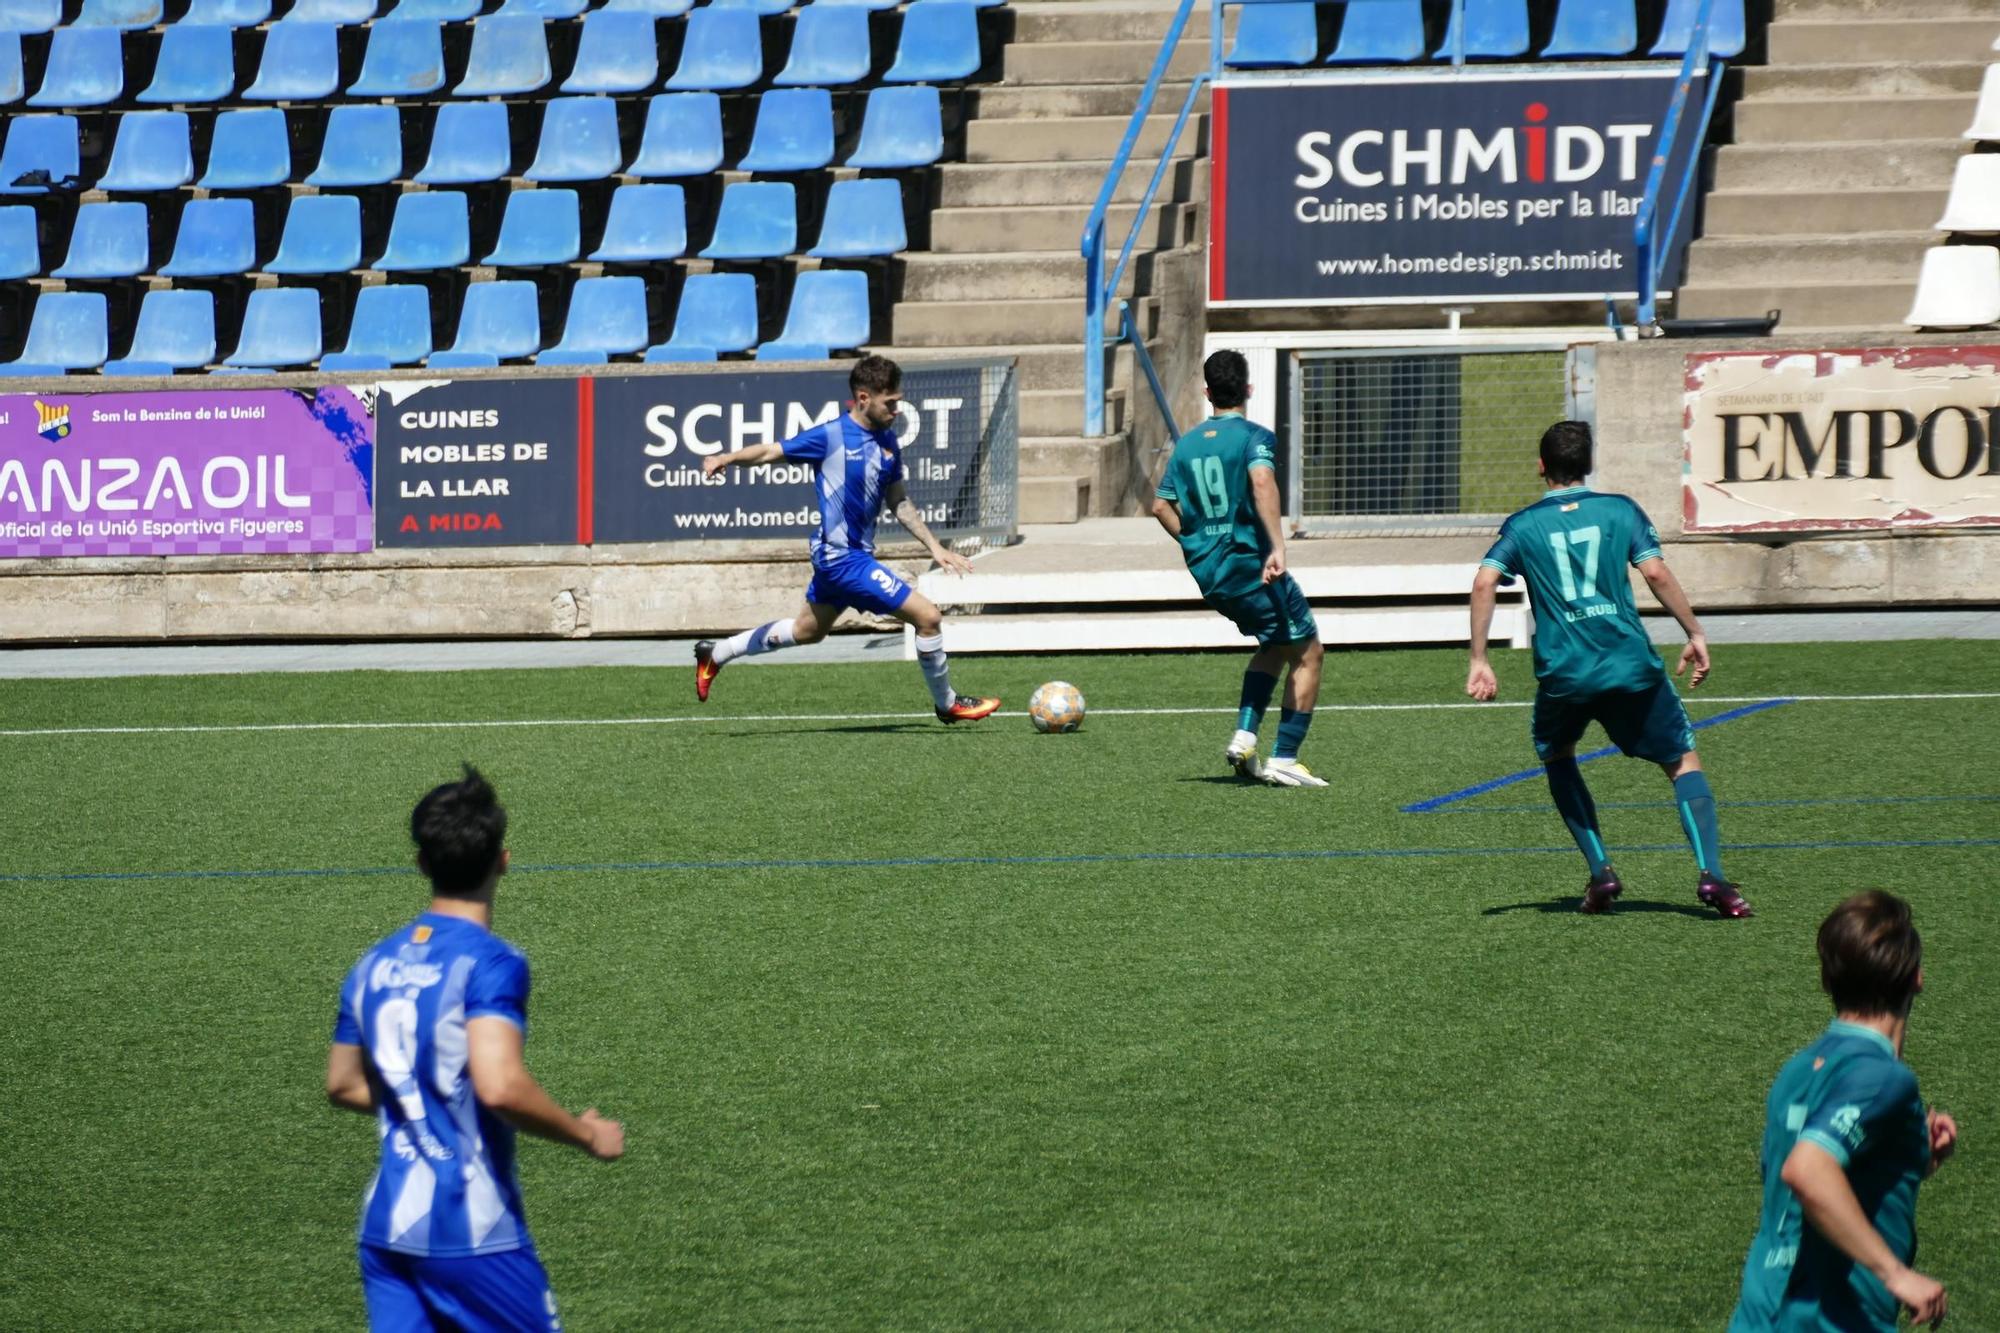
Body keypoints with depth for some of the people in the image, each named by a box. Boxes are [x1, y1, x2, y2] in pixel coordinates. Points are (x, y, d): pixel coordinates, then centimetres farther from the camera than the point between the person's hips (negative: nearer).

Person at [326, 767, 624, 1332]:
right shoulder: (491, 963, -14)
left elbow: (343, 1085, 18)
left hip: (385, 1224, 6)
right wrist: (587, 1134, -11)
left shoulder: (375, 965, 8)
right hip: (471, 1231, -6)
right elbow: (500, 1086, -26)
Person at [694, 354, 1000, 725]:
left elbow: (899, 502, 15)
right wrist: (725, 459, -25)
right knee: (928, 616, -10)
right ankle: (947, 704, 10)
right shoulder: (832, 436, -15)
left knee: (808, 631, 26)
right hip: (842, 558, -9)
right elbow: (772, 452, -9)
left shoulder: (887, 441, 7)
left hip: (846, 554, 9)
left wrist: (935, 547, 12)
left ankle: (715, 654, 39)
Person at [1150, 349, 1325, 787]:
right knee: (1307, 652, 5)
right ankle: (1284, 760, 0)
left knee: (1275, 645, 25)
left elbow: (1162, 505, 13)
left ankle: (1243, 738, 9)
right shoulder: (1253, 437, -9)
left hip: (1207, 573, 7)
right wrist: (1277, 546, -33)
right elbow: (1262, 481, -27)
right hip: (1251, 564, -7)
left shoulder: (1187, 444, 12)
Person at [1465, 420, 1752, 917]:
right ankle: (1710, 873, -11)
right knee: (1683, 761, 10)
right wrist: (1695, 634, 2)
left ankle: (1600, 872, 13)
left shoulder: (1522, 526, 10)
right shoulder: (1621, 509, 7)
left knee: (1556, 755, 27)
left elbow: (1484, 582, -4)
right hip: (1631, 664, -1)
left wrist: (1479, 661, -2)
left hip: (1562, 672, 1)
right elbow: (1656, 573, -5)